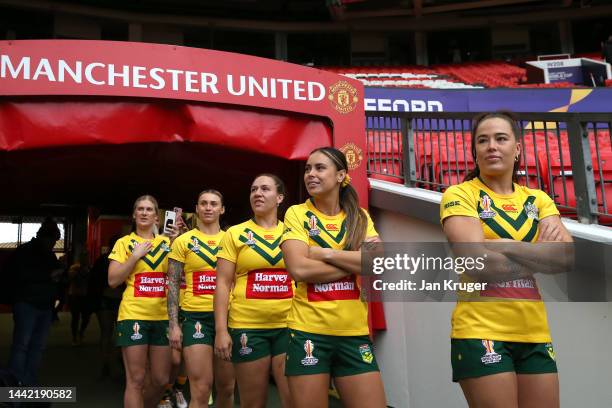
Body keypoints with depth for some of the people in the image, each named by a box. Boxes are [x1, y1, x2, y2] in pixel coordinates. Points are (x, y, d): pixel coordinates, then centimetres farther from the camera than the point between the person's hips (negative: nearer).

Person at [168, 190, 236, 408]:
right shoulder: (183, 241, 2)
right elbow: (173, 284, 1)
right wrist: (174, 324, -7)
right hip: (195, 316, -3)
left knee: (227, 387, 10)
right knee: (201, 390, -7)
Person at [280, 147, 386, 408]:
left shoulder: (360, 217, 8)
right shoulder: (297, 214, 0)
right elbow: (299, 268, -15)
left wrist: (325, 253, -12)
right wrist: (357, 261, -10)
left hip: (355, 332, 3)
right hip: (308, 331, -2)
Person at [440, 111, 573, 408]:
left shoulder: (538, 199, 10)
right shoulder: (459, 195, -3)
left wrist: (502, 247, -20)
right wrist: (540, 254, -8)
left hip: (535, 334, 5)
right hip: (481, 331, -5)